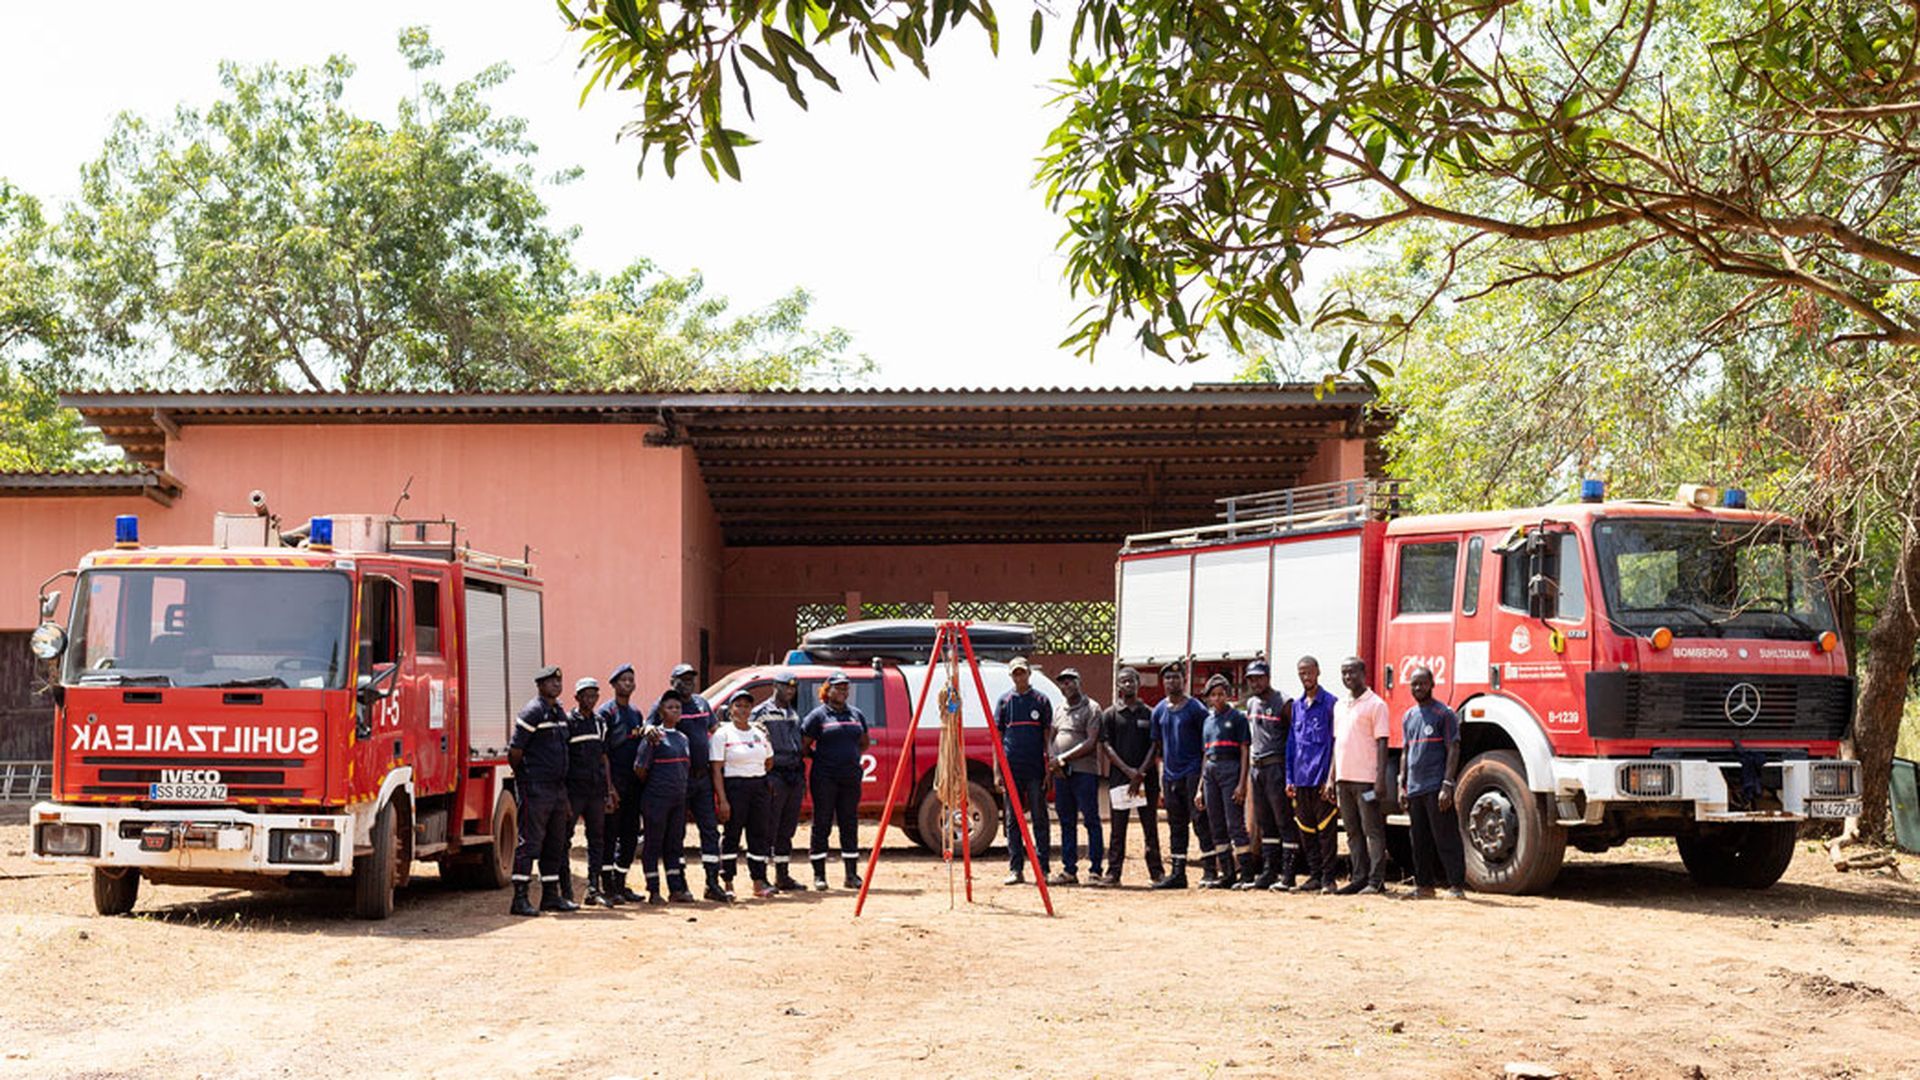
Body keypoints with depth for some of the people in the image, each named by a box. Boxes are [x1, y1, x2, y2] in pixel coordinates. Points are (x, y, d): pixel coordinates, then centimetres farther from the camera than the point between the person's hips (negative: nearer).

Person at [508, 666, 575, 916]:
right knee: (530, 842, -8)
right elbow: (515, 750, -13)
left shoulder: (560, 712, 16)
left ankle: (551, 895, 19)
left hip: (558, 787, 8)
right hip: (535, 789, -8)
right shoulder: (532, 712, -11)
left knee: (555, 844, 12)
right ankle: (520, 898, -7)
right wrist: (522, 775, 0)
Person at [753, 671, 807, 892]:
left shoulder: (794, 714, 18)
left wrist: (802, 777, 17)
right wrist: (765, 779, -15)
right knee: (768, 830, -7)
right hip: (775, 776, -7)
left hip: (795, 776, 7)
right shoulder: (761, 713, -5)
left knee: (787, 830, 10)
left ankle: (783, 876, 15)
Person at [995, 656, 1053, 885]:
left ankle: (1043, 868, 5)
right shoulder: (1004, 700, 8)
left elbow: (1048, 735, 6)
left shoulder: (1041, 700, 5)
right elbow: (998, 737, 9)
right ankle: (1015, 869, 7)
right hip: (1012, 769, 1)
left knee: (1039, 819, 1)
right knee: (1013, 821, 3)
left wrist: (1049, 768, -1)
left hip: (1035, 769, -1)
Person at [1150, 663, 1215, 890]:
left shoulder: (1196, 709, -3)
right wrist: (1161, 781, 12)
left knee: (1201, 822, -8)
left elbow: (1207, 745, -3)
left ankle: (1210, 871, -6)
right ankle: (1178, 873, 12)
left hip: (1192, 774, -6)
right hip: (1170, 776, 6)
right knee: (1176, 826, 9)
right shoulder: (1159, 711, 13)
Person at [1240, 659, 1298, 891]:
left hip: (1276, 767, -8)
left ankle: (1287, 874, -8)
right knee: (1264, 824, 10)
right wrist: (1249, 769, 15)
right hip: (1256, 768, 8)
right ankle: (1268, 872, 14)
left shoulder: (1283, 704, -8)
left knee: (1284, 821, -7)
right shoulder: (1251, 704, 15)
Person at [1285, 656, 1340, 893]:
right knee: (1306, 829, 9)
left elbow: (1335, 742, -5)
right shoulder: (1297, 705, 15)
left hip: (1321, 777, -6)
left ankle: (1329, 877, 0)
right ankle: (1315, 875, 16)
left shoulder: (1329, 703, -3)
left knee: (1325, 828, -5)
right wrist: (1290, 778, 12)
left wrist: (1331, 778, -12)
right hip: (1301, 779, 6)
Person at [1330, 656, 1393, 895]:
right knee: (1352, 831, 9)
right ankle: (1360, 877, 14)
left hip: (1366, 778, -7)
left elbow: (1382, 743, -9)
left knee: (1373, 831, -5)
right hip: (1344, 778, 7)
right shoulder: (1339, 705, 17)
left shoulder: (1375, 704, -5)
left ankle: (1376, 880, -5)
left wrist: (1381, 779, -16)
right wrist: (1331, 778, 16)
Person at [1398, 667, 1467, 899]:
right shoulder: (1408, 717, 16)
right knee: (1420, 841, 10)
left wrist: (1447, 785, -16)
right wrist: (1402, 785, 14)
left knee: (1446, 838, -7)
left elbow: (1453, 750, -8)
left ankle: (1456, 885, -5)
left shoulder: (1444, 714, -4)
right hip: (1414, 789, 7)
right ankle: (1424, 886, 16)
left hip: (1436, 789, -7)